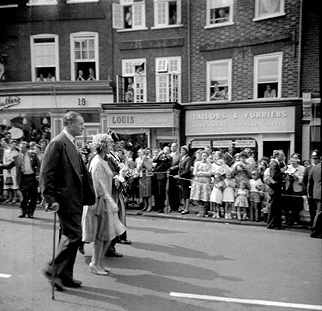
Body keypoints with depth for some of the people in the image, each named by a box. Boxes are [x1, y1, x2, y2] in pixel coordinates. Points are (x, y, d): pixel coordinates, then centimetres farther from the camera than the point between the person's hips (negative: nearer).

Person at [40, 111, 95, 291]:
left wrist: (89, 195, 14)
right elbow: (46, 173, -16)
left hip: (76, 198, 10)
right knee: (74, 235, -6)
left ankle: (65, 276, 27)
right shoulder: (58, 143, -12)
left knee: (70, 236, 15)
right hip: (65, 198, -10)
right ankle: (54, 269, 12)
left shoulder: (72, 145, 15)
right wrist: (51, 199, -19)